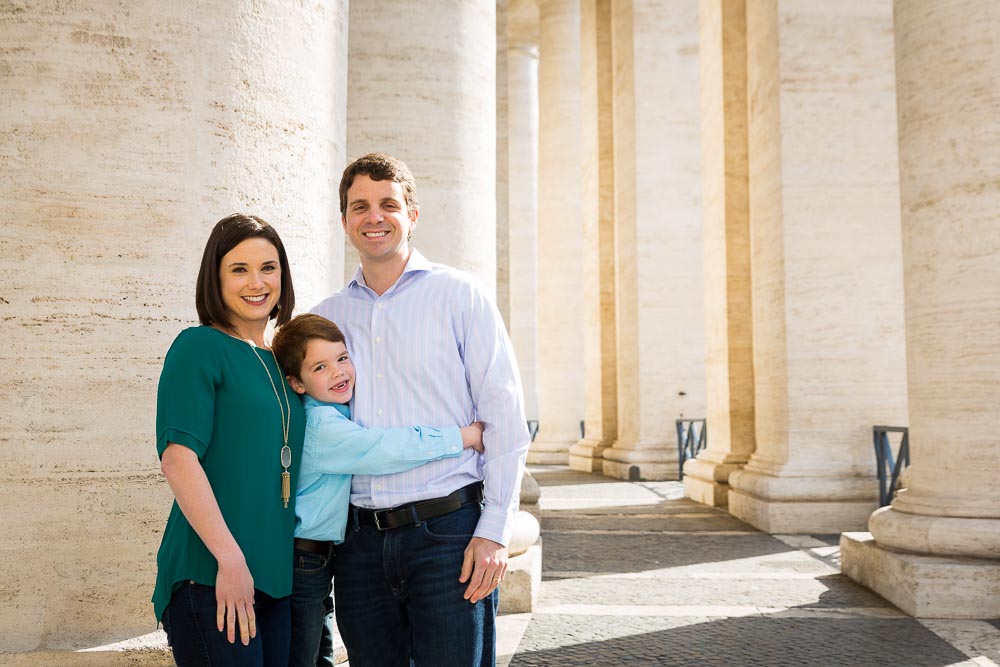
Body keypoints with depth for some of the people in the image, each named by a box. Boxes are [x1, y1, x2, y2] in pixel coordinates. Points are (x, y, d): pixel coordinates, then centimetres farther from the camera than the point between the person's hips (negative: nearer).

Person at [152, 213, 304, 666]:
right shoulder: (200, 346, -6)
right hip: (212, 576, -7)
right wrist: (230, 559, -21)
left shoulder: (279, 361, 14)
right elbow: (178, 456, -16)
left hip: (278, 575, 7)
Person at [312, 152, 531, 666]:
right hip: (360, 540, 4)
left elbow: (505, 420, -4)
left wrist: (493, 532, -10)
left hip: (448, 531, -3)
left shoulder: (458, 296, 0)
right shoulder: (324, 318, 11)